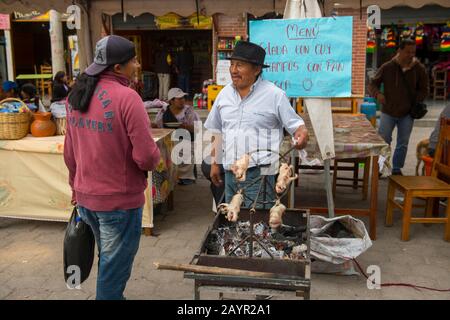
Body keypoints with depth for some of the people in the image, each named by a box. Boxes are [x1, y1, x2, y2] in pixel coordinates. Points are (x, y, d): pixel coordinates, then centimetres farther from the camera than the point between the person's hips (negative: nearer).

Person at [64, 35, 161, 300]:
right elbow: (146, 156, -23)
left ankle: (109, 293, 43)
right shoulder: (126, 97, -20)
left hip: (85, 197, 7)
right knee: (115, 265, 10)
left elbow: (70, 151, 10)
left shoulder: (76, 95, 3)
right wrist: (155, 159, 0)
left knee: (107, 258, 26)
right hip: (119, 199, -7)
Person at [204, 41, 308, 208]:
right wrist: (214, 163, 16)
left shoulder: (274, 94, -6)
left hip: (259, 173, -5)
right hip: (230, 172, 5)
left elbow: (296, 124, -3)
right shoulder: (225, 93, 9)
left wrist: (302, 134, -26)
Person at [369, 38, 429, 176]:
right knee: (383, 141, 3)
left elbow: (424, 91, 6)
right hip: (388, 112, -1)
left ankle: (397, 169, 24)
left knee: (403, 143, 9)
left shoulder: (419, 69, -3)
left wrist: (413, 101, -12)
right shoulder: (387, 67, -6)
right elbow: (373, 84, 1)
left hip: (407, 114, 2)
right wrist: (378, 94, -20)